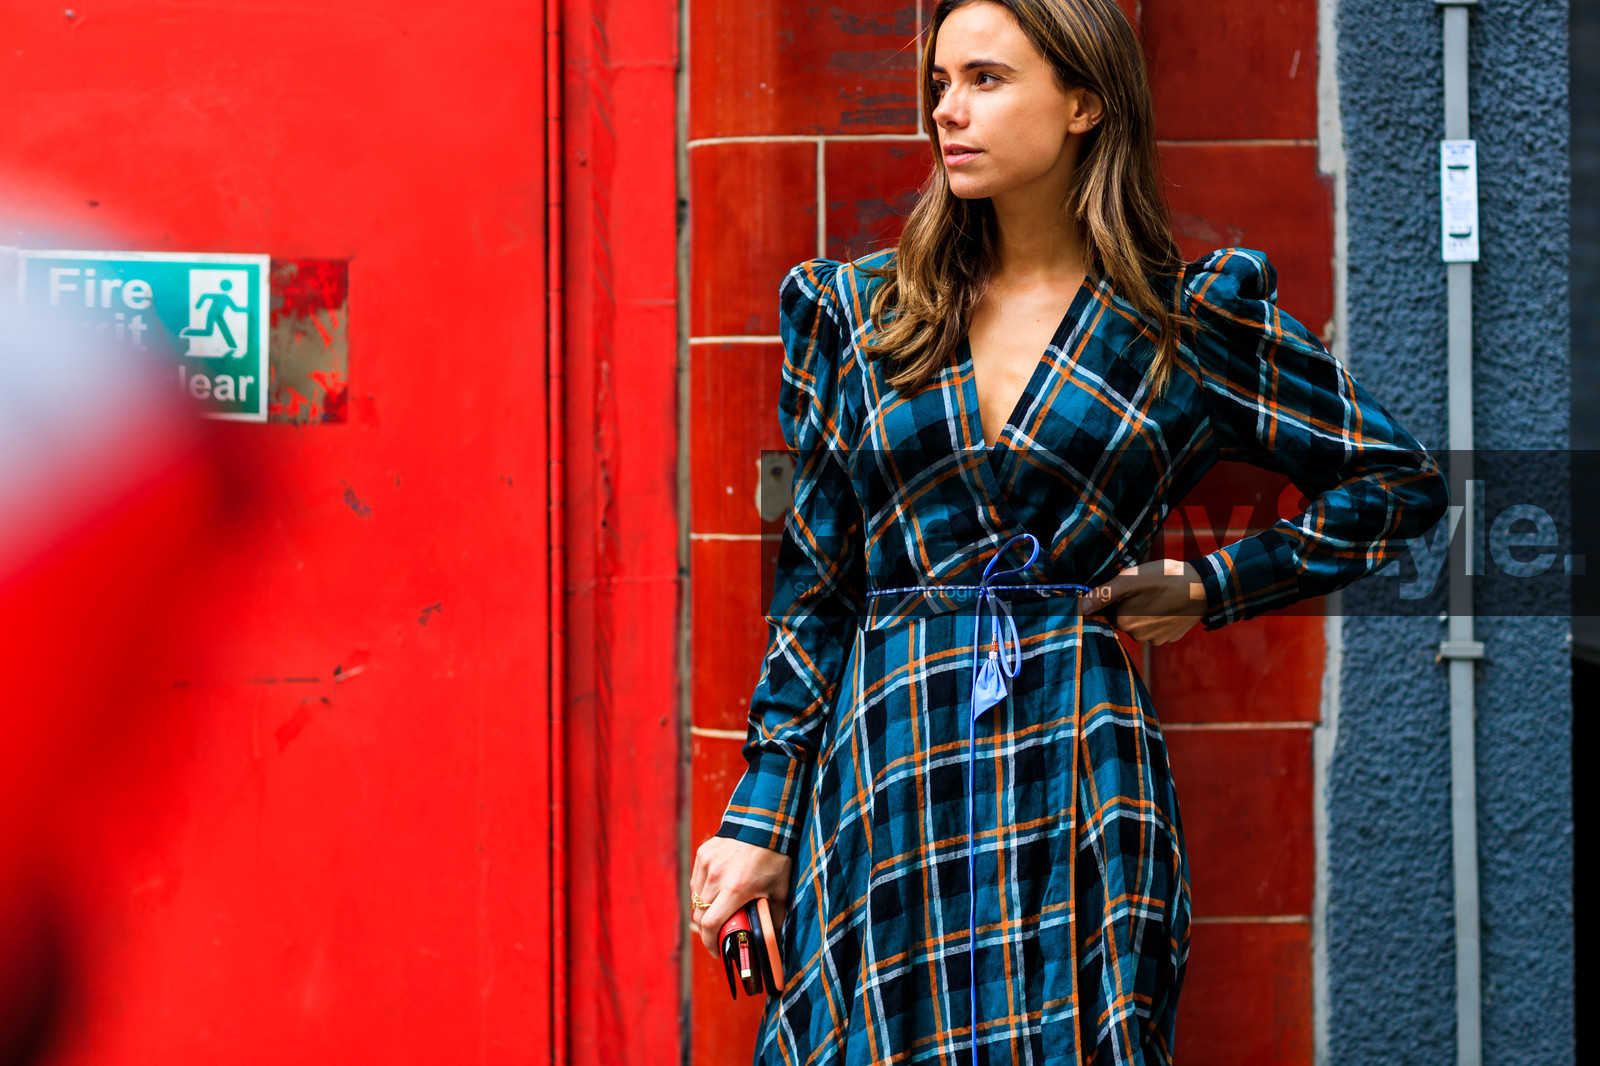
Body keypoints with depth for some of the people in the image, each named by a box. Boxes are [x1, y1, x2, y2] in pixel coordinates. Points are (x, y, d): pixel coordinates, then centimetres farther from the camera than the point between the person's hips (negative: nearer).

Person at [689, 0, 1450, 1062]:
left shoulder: (1195, 317, 2)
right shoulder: (862, 312, 8)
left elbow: (1402, 483, 9)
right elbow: (814, 583, 9)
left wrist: (1213, 588, 3)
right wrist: (759, 818, 4)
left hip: (1078, 774, -2)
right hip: (881, 766, 2)